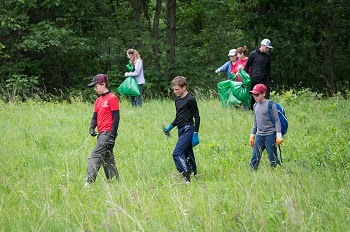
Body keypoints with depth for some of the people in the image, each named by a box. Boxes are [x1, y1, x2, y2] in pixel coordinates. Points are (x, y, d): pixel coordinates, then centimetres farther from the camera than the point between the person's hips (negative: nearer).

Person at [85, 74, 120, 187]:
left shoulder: (112, 99, -8)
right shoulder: (98, 100, 18)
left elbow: (116, 118, -12)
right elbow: (95, 117, 22)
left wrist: (112, 136, -17)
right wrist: (92, 128, 0)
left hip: (107, 133, -9)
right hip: (101, 134, 9)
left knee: (95, 156, -17)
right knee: (107, 159, 10)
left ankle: (89, 182, -24)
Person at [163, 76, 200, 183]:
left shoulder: (190, 100, -11)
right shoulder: (177, 99, 14)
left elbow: (197, 117, -10)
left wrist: (195, 134, -14)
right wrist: (170, 126, 13)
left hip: (188, 129, -9)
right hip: (181, 130, 9)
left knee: (177, 153, -18)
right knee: (187, 154, 11)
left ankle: (186, 175, -22)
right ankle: (194, 173, 17)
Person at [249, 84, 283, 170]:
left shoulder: (270, 105, -7)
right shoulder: (256, 105, 13)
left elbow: (277, 120, -7)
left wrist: (278, 135, -13)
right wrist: (252, 135, 21)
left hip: (270, 135, -6)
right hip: (259, 136, 6)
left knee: (273, 158, -2)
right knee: (254, 159, 2)